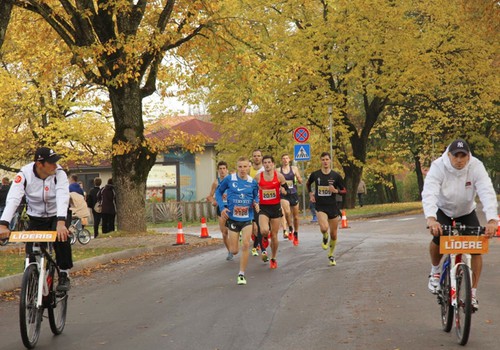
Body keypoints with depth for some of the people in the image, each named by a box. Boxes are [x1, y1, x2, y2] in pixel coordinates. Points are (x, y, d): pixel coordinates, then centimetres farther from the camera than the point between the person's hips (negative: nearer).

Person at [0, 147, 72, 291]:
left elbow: (62, 197, -37)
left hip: (57, 215, -1)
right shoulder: (25, 174, -22)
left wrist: (61, 222, -54)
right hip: (36, 218, 1)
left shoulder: (59, 173, -24)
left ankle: (64, 274, -11)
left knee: (61, 237, -30)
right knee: (32, 255, -9)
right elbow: (13, 198, -32)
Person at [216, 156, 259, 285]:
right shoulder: (229, 179, -7)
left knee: (246, 245, -15)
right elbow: (219, 192, 5)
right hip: (232, 218, -1)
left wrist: (256, 203, -10)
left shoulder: (252, 182, -2)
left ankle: (241, 274, -1)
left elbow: (256, 196, 13)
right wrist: (222, 207, -7)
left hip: (247, 218, 1)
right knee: (234, 251, 4)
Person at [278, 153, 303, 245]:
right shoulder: (278, 170, 1)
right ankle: (290, 229, -4)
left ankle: (296, 235, 27)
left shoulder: (294, 169, 4)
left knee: (295, 216, 9)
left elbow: (300, 182, 5)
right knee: (287, 212, -27)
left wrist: (298, 178, -16)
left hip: (294, 194, 2)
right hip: (284, 195, -2)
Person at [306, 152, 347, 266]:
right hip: (320, 206, -1)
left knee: (333, 234, 7)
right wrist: (310, 194, 7)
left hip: (333, 207, 1)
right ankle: (325, 238, 9)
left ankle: (331, 255, 30)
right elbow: (308, 184, 21)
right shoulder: (315, 175, 0)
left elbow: (344, 191, 4)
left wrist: (336, 191, -16)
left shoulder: (336, 176, -2)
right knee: (324, 228, -27)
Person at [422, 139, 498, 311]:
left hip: (466, 211, 1)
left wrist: (492, 220, -53)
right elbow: (429, 193, -41)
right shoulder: (438, 167, -29)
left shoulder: (476, 167, -26)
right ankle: (435, 272, 4)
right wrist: (431, 218, -59)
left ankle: (472, 294, -3)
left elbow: (487, 193, -37)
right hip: (443, 210, -1)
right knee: (438, 237, -27)